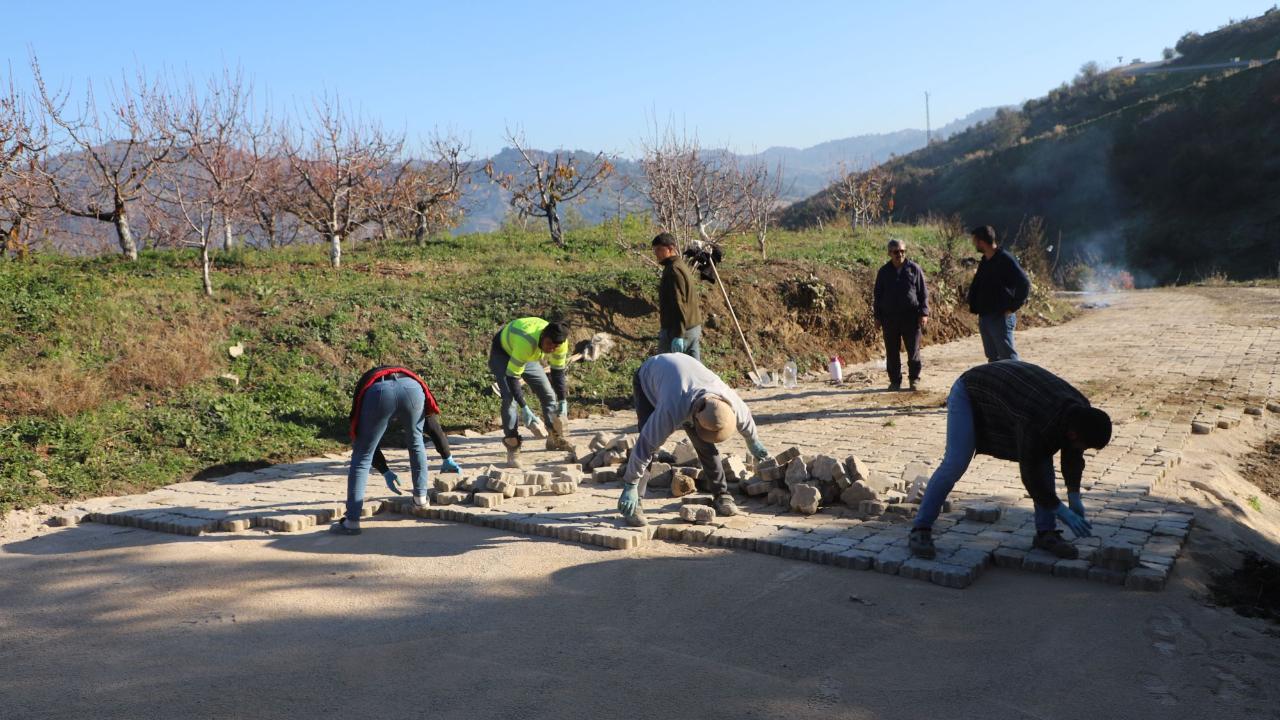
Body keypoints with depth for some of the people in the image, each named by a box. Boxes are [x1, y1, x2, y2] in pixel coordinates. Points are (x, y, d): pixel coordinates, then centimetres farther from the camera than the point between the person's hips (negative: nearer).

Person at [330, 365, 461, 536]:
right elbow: (434, 426, 45)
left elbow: (365, 441, 37)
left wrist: (385, 471, 42)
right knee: (415, 442, 30)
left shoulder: (365, 382, 43)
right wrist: (448, 459, 54)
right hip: (411, 388, 1)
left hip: (377, 392, -1)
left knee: (361, 456, 12)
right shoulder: (412, 378, 45)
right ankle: (421, 498, 37)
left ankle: (351, 522, 10)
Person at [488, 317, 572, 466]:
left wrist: (563, 402, -19)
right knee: (510, 398, -23)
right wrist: (524, 409, -42)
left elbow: (558, 372, -13)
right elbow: (512, 377, -40)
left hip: (528, 357, 6)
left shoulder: (560, 342, -27)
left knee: (548, 393, 5)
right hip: (503, 354, -6)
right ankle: (513, 448, -17)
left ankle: (555, 438, 22)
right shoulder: (526, 343, -45)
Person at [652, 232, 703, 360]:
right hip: (694, 327, 10)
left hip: (677, 330, -10)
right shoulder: (683, 266, 17)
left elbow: (679, 304, -22)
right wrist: (698, 328, 22)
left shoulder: (673, 270, -14)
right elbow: (697, 302, 19)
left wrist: (678, 335, -24)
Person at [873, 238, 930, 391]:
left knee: (913, 350, 1)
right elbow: (877, 295, 12)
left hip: (911, 316, -2)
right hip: (890, 317, 2)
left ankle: (914, 379, 15)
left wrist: (924, 313, -4)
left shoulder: (914, 269, 3)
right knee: (892, 352, 5)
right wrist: (877, 316, 8)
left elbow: (923, 292, 4)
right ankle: (895, 381, 14)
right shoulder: (884, 272, 7)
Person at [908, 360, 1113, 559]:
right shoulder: (1036, 422, -41)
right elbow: (1030, 474, -29)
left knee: (1043, 458, -6)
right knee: (955, 464, -19)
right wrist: (1062, 511, -19)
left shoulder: (1081, 411, -17)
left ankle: (1046, 532, 3)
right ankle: (921, 530, -10)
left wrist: (1074, 498, -1)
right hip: (971, 393, -8)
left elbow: (1073, 457, 0)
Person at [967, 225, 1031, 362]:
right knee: (993, 358, 12)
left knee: (1008, 357, -9)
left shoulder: (1005, 260, -13)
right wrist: (974, 306, 12)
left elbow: (1024, 284, -18)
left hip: (1001, 317, -9)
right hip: (984, 317, 9)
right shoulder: (984, 261, 13)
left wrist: (1013, 307, -17)